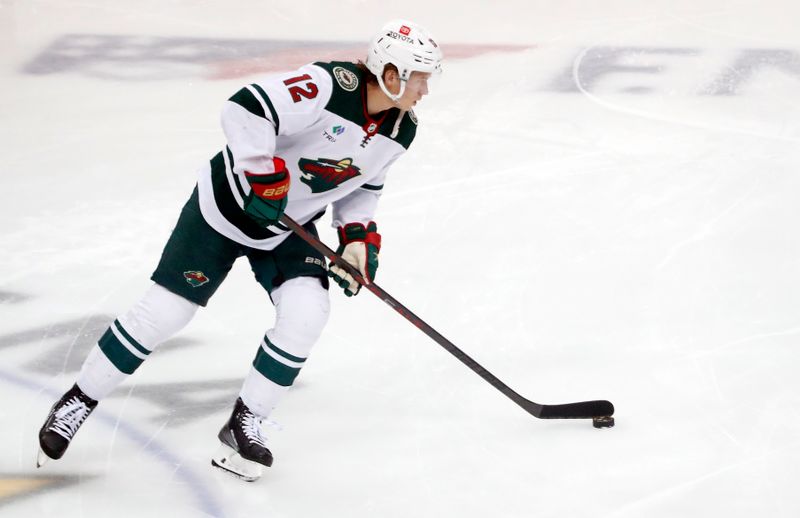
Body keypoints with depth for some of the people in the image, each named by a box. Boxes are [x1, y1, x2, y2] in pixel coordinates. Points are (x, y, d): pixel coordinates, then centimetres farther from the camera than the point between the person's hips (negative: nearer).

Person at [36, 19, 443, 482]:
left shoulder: (401, 130, -5)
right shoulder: (330, 86, -30)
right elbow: (245, 110, -35)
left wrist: (359, 237, -2)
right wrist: (266, 179, -34)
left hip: (290, 227, 6)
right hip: (231, 202, -6)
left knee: (306, 314, -16)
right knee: (164, 313, -5)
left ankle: (245, 424, 2)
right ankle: (79, 401, 14)